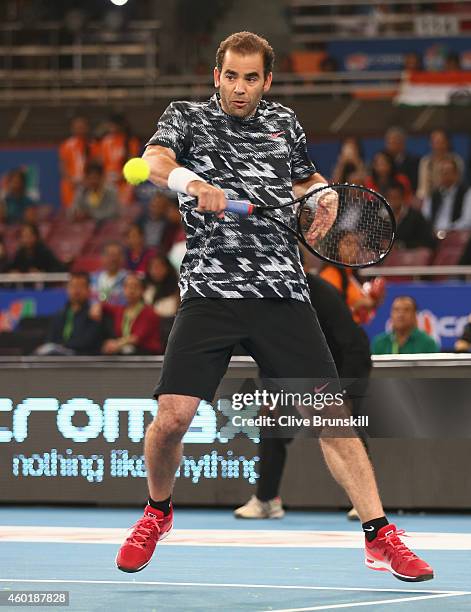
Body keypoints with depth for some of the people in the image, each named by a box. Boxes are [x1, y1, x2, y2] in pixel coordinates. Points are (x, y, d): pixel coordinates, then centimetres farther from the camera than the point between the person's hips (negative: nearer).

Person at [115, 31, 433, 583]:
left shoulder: (283, 123, 17)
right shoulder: (186, 117, 8)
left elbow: (305, 178, 35)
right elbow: (154, 161, -13)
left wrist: (324, 194, 11)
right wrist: (191, 182, -35)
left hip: (281, 289, 2)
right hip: (209, 286, -2)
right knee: (172, 415, -11)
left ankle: (379, 537, -2)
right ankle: (157, 512, 18)